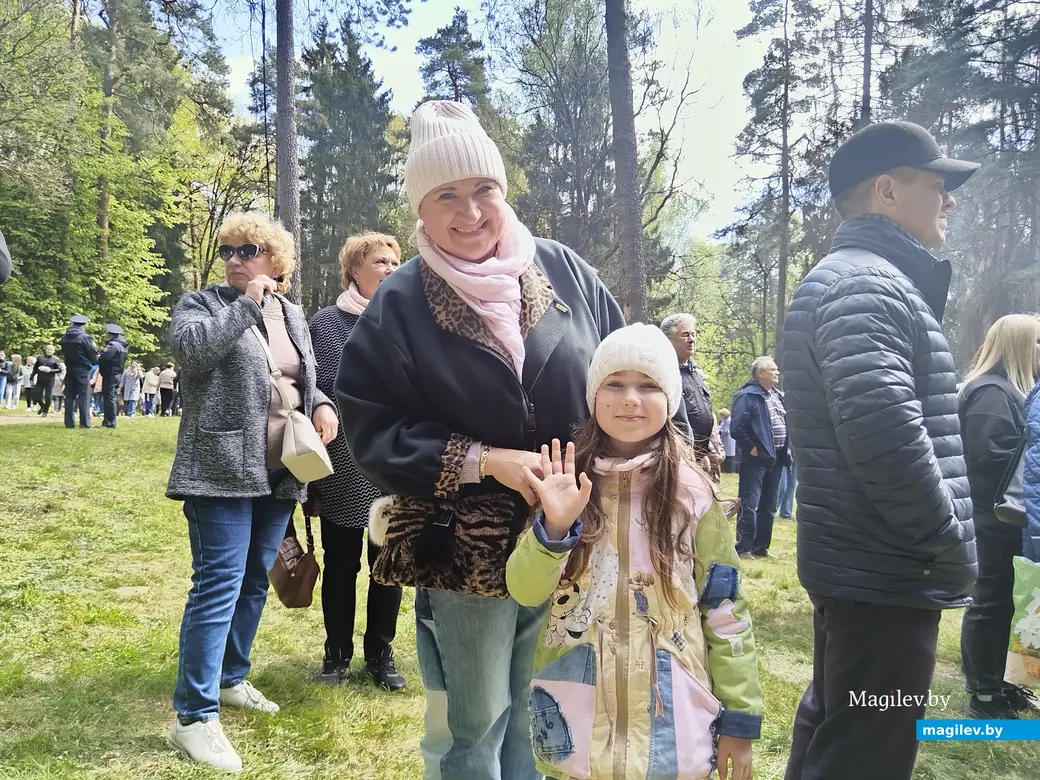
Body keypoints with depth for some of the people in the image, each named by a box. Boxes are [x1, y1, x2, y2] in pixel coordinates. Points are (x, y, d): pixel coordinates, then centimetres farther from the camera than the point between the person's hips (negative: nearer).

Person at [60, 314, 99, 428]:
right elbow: (93, 353, -9)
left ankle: (69, 422, 9)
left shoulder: (65, 337, 6)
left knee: (70, 396, 9)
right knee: (84, 396, -4)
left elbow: (63, 352, 11)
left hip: (69, 369, 6)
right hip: (83, 369, -6)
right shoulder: (84, 337, -13)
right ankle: (84, 423, -6)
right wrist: (94, 363, 9)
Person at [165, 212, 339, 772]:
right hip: (223, 470, -6)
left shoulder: (292, 315, 16)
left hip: (279, 473, 6)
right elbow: (190, 349, -21)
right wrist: (248, 303, -16)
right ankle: (194, 717, -2)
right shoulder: (201, 303, 0)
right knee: (218, 587, -9)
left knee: (255, 582, 15)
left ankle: (230, 679, 32)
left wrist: (322, 405, 3)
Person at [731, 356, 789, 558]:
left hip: (776, 458, 8)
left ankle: (761, 546, 21)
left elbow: (786, 423, 22)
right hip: (757, 458, -8)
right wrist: (751, 448, -15)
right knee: (749, 505, -6)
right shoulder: (747, 396, -12)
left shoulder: (779, 396, 14)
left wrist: (787, 447, 10)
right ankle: (744, 547, 1)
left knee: (768, 506, 13)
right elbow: (737, 428, -18)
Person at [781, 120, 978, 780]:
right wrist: (955, 546, -16)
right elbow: (883, 433, -30)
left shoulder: (870, 280, 18)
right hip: (888, 574, -11)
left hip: (859, 564, 11)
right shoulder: (865, 282, -16)